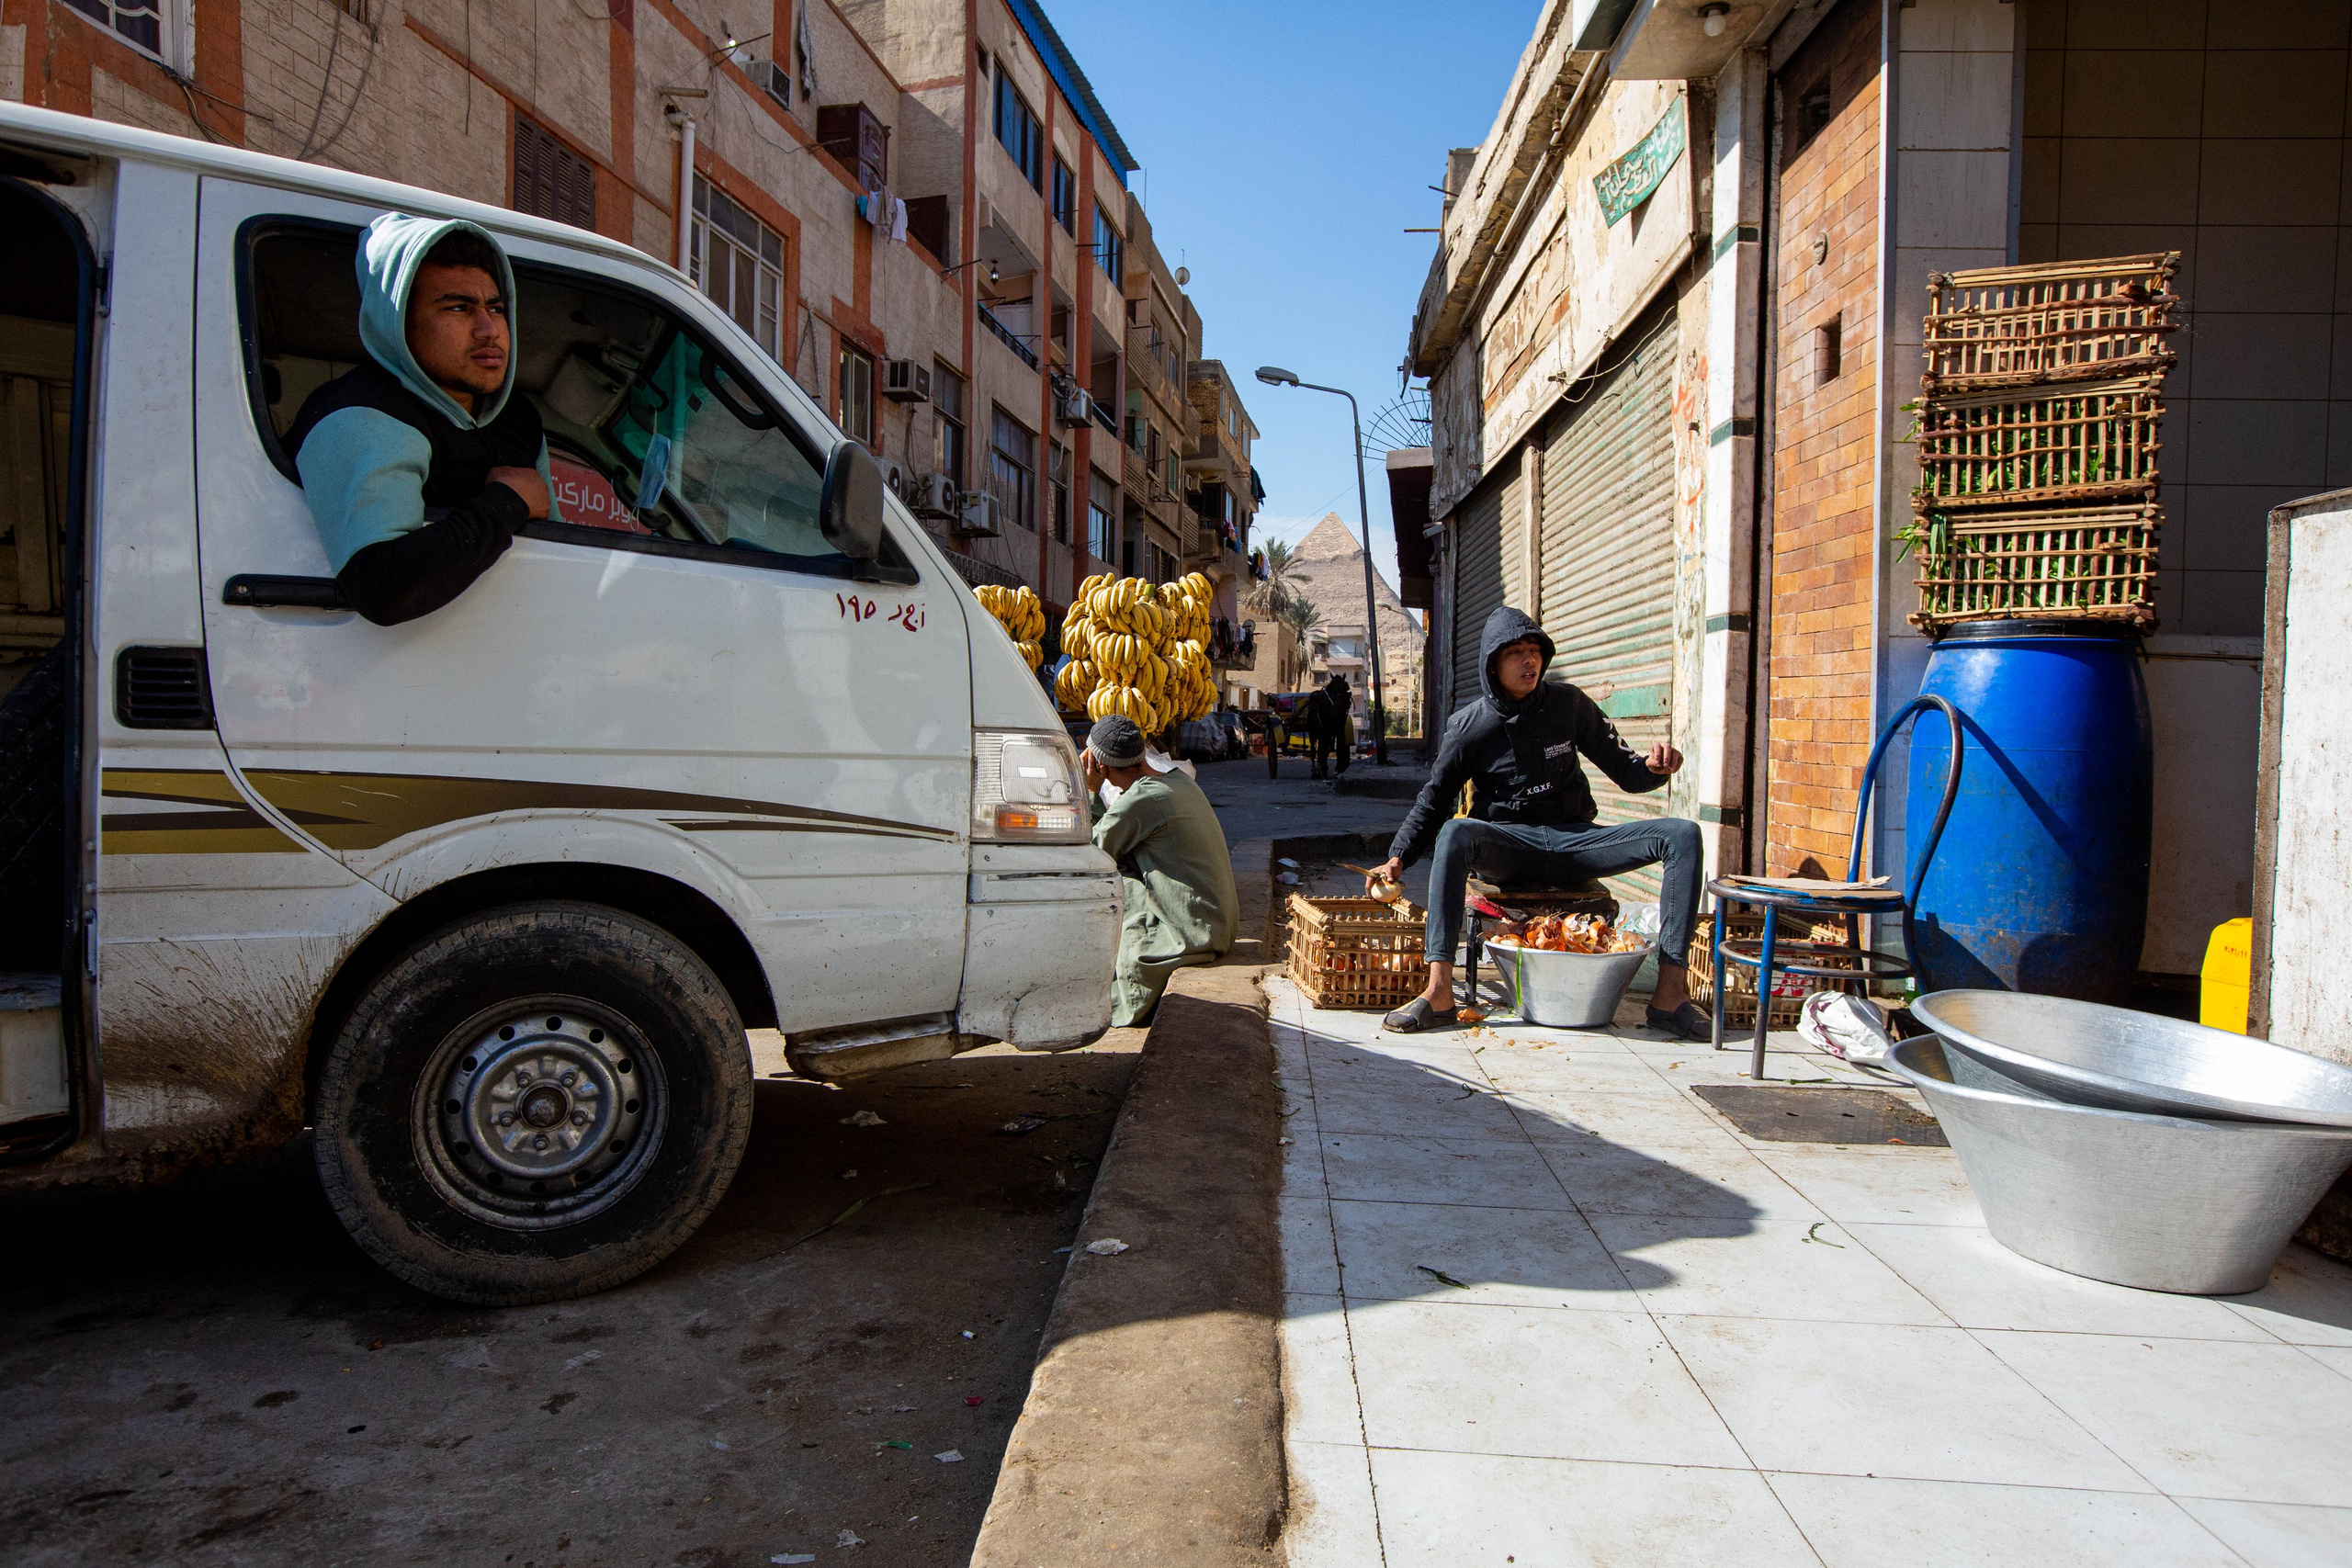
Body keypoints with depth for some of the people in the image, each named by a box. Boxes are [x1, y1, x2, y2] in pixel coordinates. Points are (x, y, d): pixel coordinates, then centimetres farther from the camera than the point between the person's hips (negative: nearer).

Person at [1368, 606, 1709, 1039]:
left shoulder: (1568, 703, 5)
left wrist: (1654, 767, -14)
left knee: (1682, 835, -20)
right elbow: (1433, 800, 3)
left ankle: (1670, 995, -25)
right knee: (1455, 833, -37)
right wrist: (1398, 857, -11)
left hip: (1574, 841, 2)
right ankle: (1439, 992, -41)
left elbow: (1626, 773, 9)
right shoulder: (1469, 727, 1)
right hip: (1509, 846, -2)